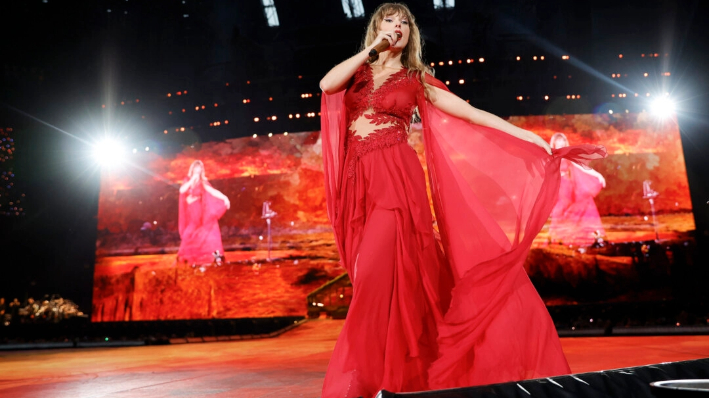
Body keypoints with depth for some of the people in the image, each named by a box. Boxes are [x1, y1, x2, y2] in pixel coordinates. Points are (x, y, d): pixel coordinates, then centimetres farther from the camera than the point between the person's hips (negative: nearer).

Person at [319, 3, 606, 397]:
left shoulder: (416, 78, 10)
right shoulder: (357, 72, 18)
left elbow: (471, 113, 5)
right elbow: (325, 84, -4)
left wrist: (531, 137, 0)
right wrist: (372, 48, 0)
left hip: (396, 177, -3)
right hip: (359, 182, 4)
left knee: (376, 276, -14)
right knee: (386, 277, 4)